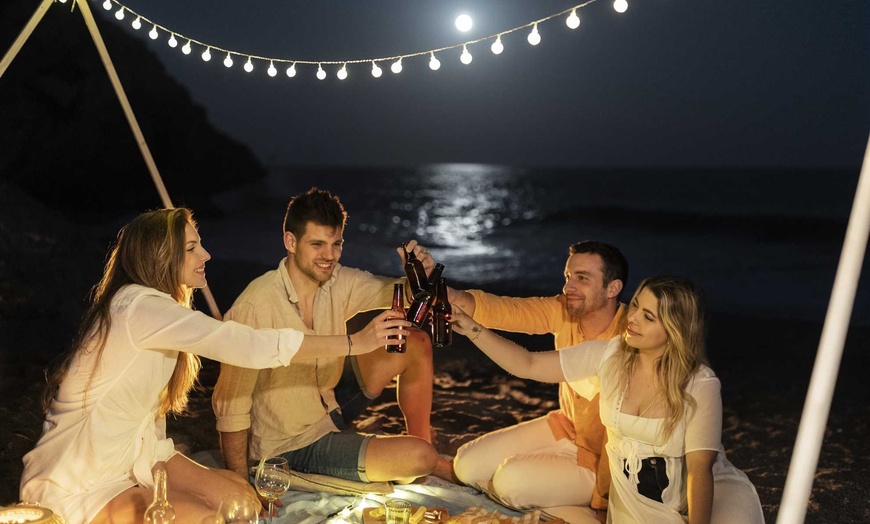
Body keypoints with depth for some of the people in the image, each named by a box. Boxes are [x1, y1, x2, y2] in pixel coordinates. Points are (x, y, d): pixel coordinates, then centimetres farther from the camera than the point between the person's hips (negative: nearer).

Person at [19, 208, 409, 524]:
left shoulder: (154, 305, 6)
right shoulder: (139, 306, -25)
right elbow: (253, 347, -28)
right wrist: (357, 342, -22)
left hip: (133, 453, 9)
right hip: (77, 483, -9)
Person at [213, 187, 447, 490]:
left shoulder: (340, 282, -8)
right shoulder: (254, 306, -27)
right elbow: (231, 406, -23)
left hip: (330, 406, 7)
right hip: (291, 448, -7)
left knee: (416, 345, -6)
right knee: (418, 458, -20)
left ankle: (425, 446, 12)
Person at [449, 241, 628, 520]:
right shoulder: (564, 311, -11)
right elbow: (504, 310, -22)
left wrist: (601, 504, -18)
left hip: (601, 457, -7)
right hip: (565, 427, 7)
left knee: (511, 479, -22)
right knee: (468, 465, 1)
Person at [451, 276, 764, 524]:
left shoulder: (701, 385, -19)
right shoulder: (609, 355, -9)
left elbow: (700, 468, -20)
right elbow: (529, 366, -6)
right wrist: (472, 329, -16)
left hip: (708, 491, -2)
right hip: (635, 498, 3)